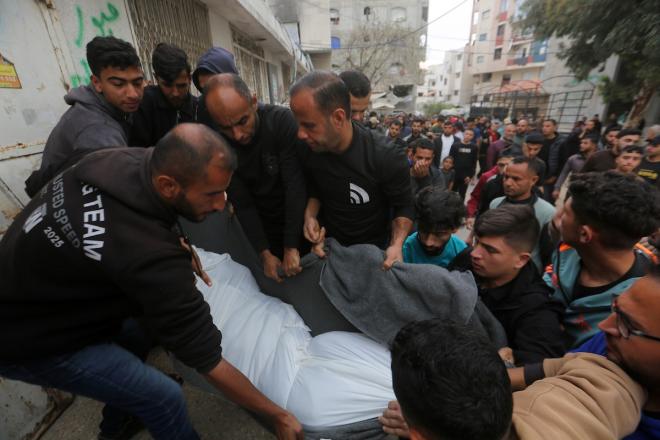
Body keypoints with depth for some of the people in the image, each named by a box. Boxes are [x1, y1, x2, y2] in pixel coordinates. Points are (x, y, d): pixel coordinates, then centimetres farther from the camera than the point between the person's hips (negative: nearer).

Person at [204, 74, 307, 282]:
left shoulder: (283, 121, -21)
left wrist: (291, 247, -28)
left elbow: (296, 186, -26)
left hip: (301, 221, -2)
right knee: (277, 286, 14)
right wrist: (264, 254, -16)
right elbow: (243, 205, -9)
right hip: (265, 229, 2)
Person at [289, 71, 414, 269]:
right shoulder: (308, 151, -17)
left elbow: (404, 206, -16)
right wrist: (310, 215, -16)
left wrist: (396, 245, -32)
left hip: (374, 250, -3)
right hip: (329, 243, 3)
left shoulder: (387, 158, -30)